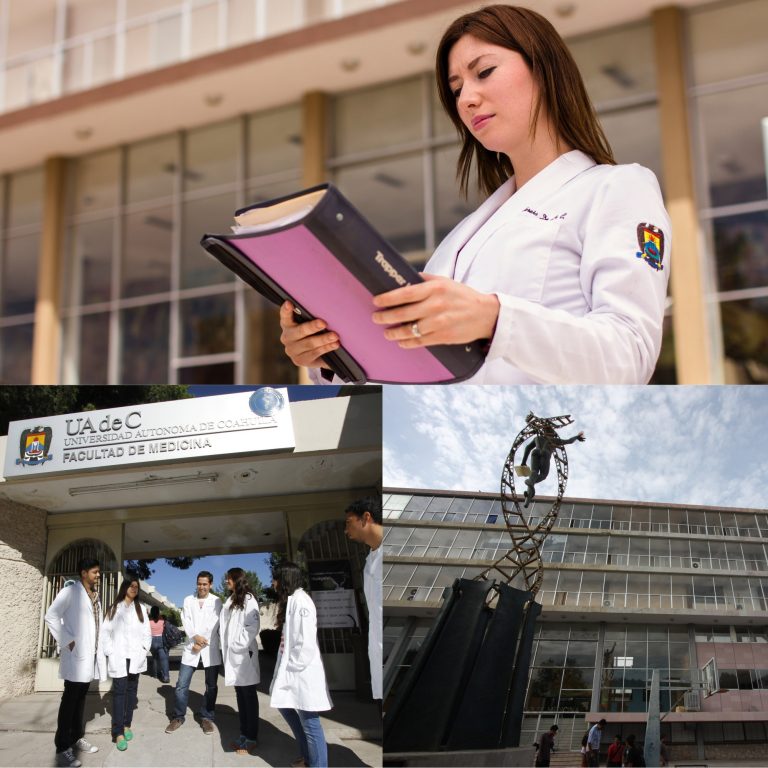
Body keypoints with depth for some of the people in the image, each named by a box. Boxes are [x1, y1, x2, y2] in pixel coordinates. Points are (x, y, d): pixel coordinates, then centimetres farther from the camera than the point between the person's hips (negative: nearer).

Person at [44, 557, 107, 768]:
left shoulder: (95, 595, 14)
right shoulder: (70, 592, -8)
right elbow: (51, 616, -14)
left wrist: (99, 647, 5)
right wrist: (67, 641, -17)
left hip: (90, 654, 7)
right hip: (76, 654, -7)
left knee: (80, 698, 14)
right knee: (70, 700, -5)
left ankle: (77, 738, 23)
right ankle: (62, 748, -2)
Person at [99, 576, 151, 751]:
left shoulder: (141, 609, 11)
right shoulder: (113, 609, 5)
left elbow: (147, 632, 10)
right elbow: (105, 632, 2)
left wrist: (144, 650, -2)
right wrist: (110, 653, -7)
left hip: (135, 657, 3)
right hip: (118, 657, -2)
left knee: (132, 690, 6)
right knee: (119, 691, -7)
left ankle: (127, 725, 17)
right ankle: (118, 732, -9)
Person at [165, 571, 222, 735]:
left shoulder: (216, 601, 2)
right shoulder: (188, 600, 10)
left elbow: (213, 624, -6)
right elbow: (185, 621, -1)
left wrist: (202, 643, -12)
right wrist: (195, 637, -17)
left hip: (210, 648, -1)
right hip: (191, 646, 2)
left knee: (211, 685, 3)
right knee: (181, 684, -1)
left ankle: (206, 718, 15)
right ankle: (178, 717, 12)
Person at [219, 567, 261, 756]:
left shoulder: (248, 600, -6)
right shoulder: (230, 601, 17)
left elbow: (253, 627, -15)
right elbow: (225, 626, 16)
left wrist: (239, 645, -17)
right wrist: (227, 647, 4)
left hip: (244, 654, -8)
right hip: (232, 655, 8)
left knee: (249, 696, -2)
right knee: (240, 695, 11)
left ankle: (252, 738, 2)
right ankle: (244, 735, 17)